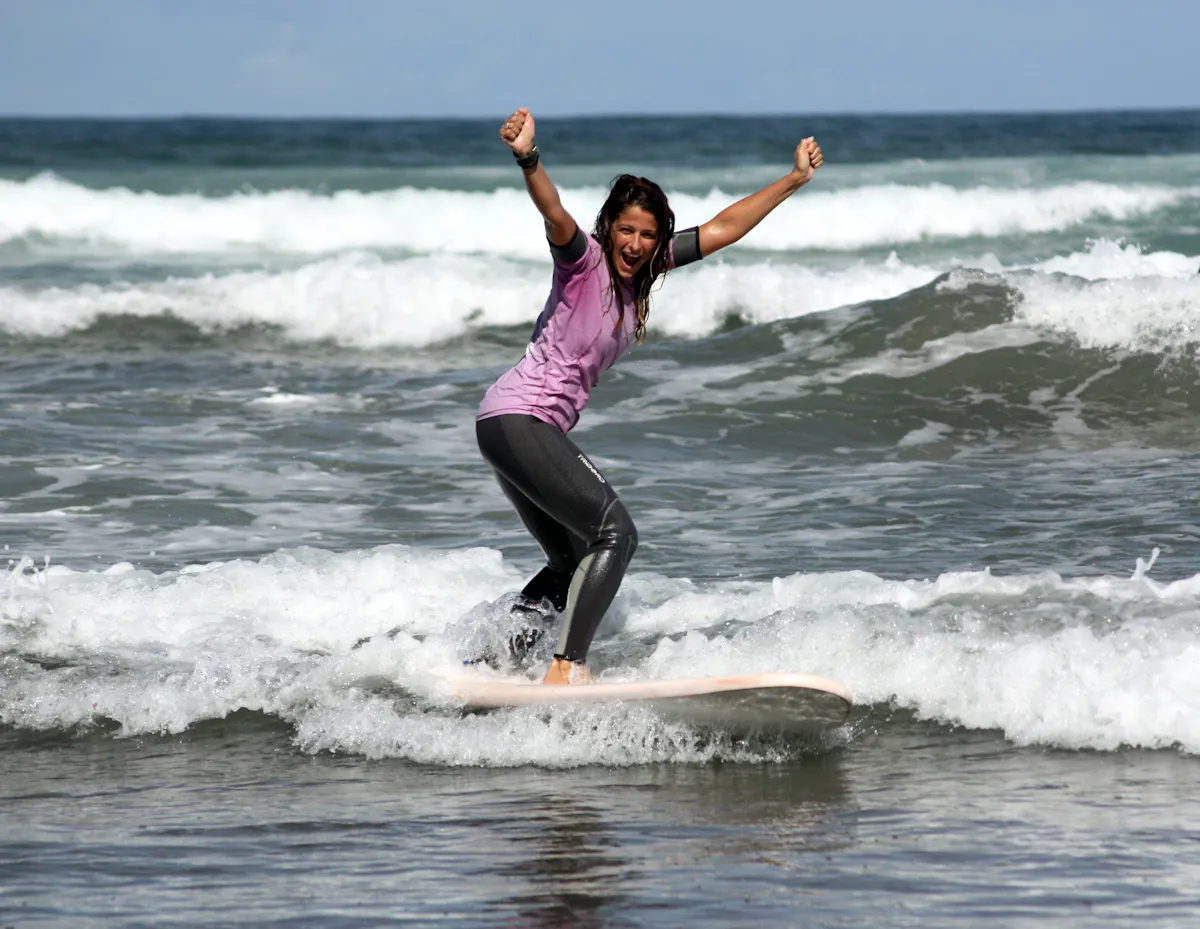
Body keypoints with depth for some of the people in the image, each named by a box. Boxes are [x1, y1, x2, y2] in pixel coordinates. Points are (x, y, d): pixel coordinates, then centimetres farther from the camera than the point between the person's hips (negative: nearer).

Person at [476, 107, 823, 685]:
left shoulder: (641, 271, 10)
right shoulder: (585, 258, -11)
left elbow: (721, 230, 16)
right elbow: (555, 215, -33)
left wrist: (794, 180, 18)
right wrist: (528, 160, -52)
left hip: (540, 430, 10)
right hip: (517, 416, -10)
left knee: (573, 565, 16)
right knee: (614, 532, -18)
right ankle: (566, 670, -25)